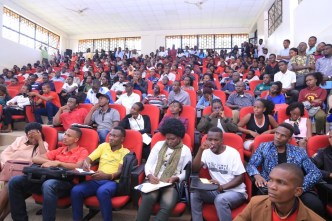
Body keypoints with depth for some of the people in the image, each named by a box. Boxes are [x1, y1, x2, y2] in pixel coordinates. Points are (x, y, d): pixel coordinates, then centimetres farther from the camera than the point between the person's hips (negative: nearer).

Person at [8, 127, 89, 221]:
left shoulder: (82, 151, 8)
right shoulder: (59, 150, 24)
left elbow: (79, 166, -13)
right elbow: (35, 159, 19)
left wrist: (58, 163, -13)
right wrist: (48, 161, -2)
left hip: (67, 182, -6)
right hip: (48, 178, 7)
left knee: (48, 185, -40)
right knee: (14, 181, -9)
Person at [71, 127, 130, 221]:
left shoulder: (125, 152, 5)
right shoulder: (103, 146, 17)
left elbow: (120, 172, -6)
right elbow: (88, 158, 11)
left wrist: (106, 176, -26)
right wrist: (86, 163, -15)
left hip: (113, 181, -4)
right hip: (97, 180, 4)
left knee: (102, 192, -37)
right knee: (76, 190, -22)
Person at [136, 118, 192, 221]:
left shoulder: (186, 150, 8)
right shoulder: (159, 145, 13)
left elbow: (186, 173, 6)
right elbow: (148, 164, 10)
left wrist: (175, 178, -14)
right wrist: (150, 175, -11)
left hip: (172, 184, -1)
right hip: (153, 181, 1)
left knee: (167, 205, -32)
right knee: (148, 198, -32)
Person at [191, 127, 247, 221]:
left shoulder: (233, 153, -12)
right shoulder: (207, 152, 1)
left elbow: (240, 177, -12)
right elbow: (195, 170, -9)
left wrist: (222, 187, -28)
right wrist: (201, 150, -19)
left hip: (235, 191, -4)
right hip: (216, 190, 4)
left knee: (220, 200, -35)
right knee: (194, 193, -19)